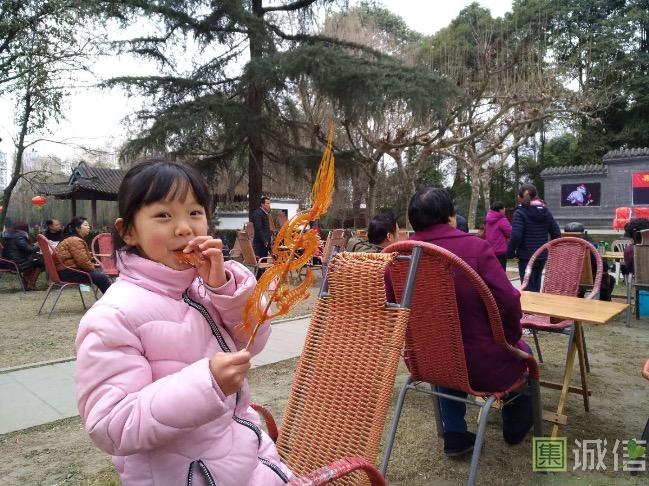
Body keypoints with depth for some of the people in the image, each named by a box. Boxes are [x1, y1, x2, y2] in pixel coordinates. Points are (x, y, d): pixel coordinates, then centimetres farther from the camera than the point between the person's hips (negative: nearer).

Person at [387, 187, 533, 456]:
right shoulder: (475, 247, -20)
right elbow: (507, 304, -21)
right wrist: (511, 337, 1)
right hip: (481, 367, -3)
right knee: (522, 351, 30)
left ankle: (454, 435, 36)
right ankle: (515, 428, 50)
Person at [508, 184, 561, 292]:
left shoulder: (520, 212, -11)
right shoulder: (546, 211, 7)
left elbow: (516, 235, -21)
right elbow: (556, 234, 6)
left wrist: (510, 252, -9)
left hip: (526, 256, -6)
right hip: (542, 255, 6)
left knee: (528, 288, 0)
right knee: (536, 287, 19)